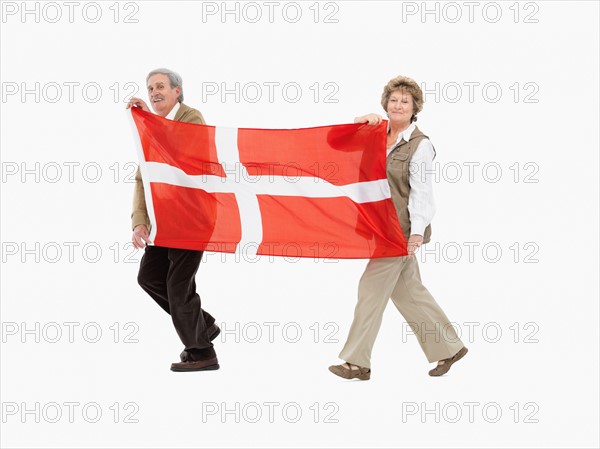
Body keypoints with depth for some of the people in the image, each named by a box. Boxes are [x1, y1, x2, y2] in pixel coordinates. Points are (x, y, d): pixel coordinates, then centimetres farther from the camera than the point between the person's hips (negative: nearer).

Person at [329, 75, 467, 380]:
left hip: (402, 228, -8)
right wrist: (365, 123, -1)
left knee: (372, 288, -5)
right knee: (408, 291, 12)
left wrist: (417, 232, -24)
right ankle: (448, 348, 23)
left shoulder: (420, 145, -10)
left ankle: (357, 363, 2)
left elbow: (421, 192, -15)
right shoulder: (380, 135, 9)